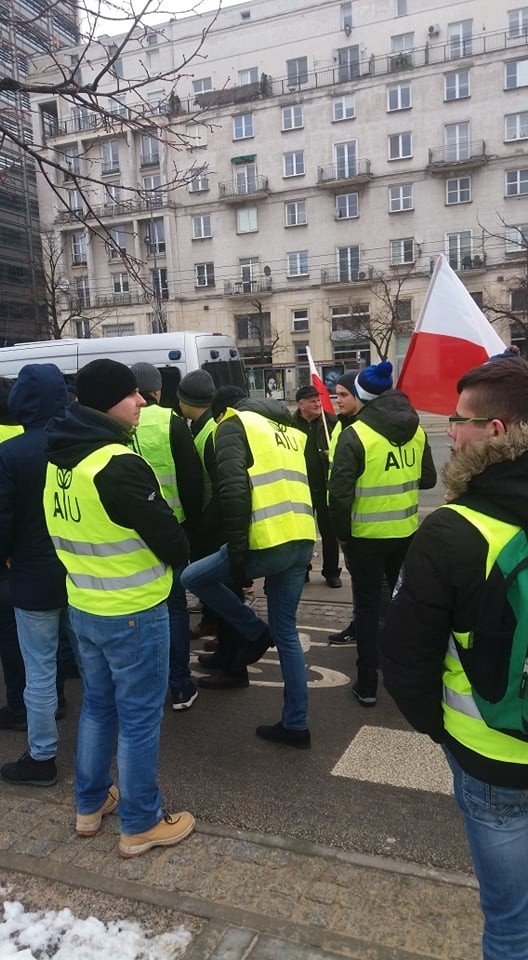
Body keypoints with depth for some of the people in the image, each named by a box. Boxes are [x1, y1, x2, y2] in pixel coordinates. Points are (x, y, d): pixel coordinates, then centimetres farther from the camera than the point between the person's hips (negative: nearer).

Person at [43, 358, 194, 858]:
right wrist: (176, 559, 2)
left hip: (82, 605, 8)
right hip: (132, 612, -8)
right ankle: (141, 824, 23)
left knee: (97, 704, 23)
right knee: (139, 717, 7)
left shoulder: (60, 458, 3)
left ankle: (90, 804, 38)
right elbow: (169, 538, -19)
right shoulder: (118, 464, -25)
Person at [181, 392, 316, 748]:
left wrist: (237, 554, -12)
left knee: (193, 577, 14)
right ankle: (295, 724, 24)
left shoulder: (234, 425, 2)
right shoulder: (295, 433, 24)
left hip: (268, 543, -8)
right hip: (303, 542, 8)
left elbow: (234, 491, -13)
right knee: (287, 632, 17)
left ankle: (255, 632, 20)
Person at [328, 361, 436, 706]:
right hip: (407, 531, 5)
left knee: (368, 608, 7)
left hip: (367, 535, -5)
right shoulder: (416, 429, 0)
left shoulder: (355, 434, -17)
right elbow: (428, 479, 9)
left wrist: (343, 533, -5)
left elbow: (340, 493, -18)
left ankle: (367, 684, 14)